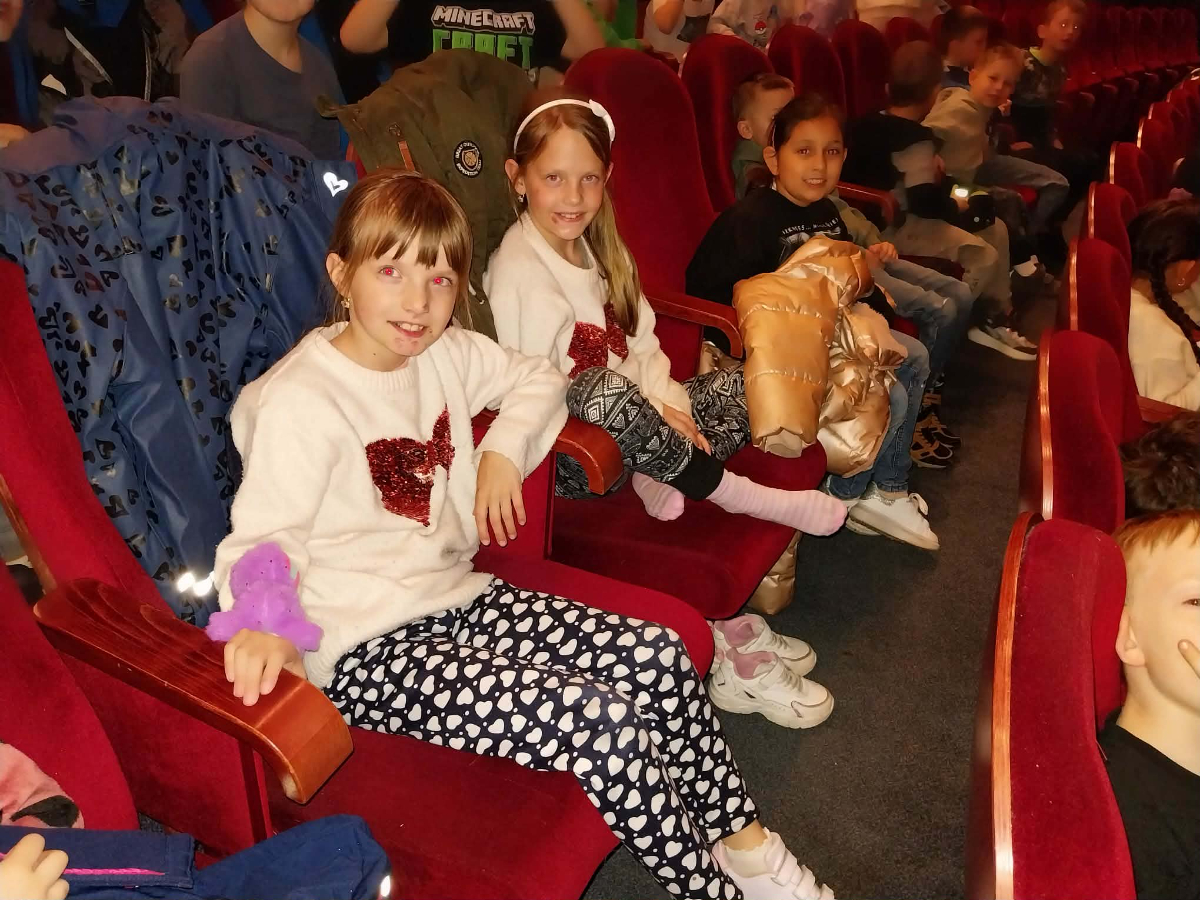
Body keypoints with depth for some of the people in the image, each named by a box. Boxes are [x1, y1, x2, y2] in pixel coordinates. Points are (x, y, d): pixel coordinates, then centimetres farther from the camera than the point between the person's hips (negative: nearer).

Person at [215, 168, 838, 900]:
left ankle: (743, 839, 16)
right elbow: (262, 539, -24)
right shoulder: (297, 401, -17)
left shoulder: (445, 352, 6)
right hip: (370, 652, -8)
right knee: (606, 719, -22)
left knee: (659, 656, -5)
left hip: (459, 598, 8)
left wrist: (504, 450, 1)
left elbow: (538, 378, 20)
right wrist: (264, 625, -46)